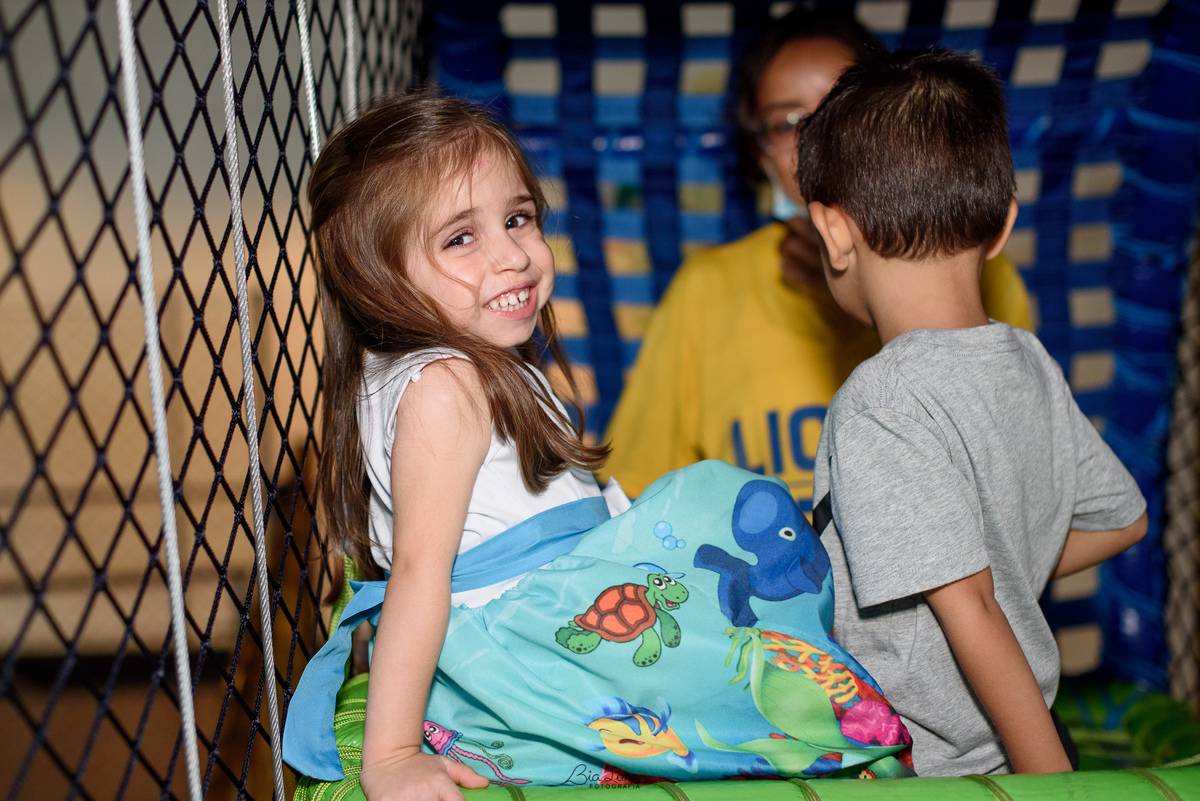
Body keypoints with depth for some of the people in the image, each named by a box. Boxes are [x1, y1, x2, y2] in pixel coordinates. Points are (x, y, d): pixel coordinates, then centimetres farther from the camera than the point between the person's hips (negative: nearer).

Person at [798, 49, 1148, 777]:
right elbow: (1121, 520, 16)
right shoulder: (1031, 363, 1)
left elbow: (969, 608, -23)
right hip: (1003, 750, 8)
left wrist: (1052, 777, -17)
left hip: (923, 767, -8)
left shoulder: (881, 402, -23)